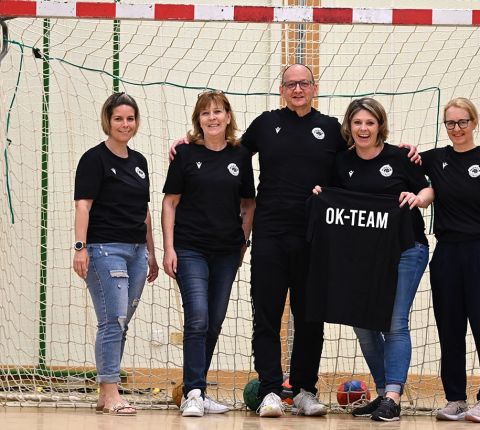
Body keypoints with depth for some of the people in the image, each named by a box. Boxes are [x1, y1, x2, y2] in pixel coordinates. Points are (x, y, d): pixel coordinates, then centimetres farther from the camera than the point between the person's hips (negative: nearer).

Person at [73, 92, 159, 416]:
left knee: (121, 325, 7)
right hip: (105, 249, -7)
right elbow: (83, 205, -10)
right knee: (113, 321, -12)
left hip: (136, 251, 7)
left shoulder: (139, 161, 17)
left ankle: (106, 395, 12)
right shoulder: (95, 159, -4)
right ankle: (110, 395, -11)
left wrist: (151, 253, 20)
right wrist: (81, 247, -19)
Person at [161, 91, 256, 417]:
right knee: (198, 319, -14)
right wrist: (169, 248, -6)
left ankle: (198, 391, 19)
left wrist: (243, 243, 6)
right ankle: (193, 394, -13)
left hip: (227, 252, 4)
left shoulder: (240, 156, 6)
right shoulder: (187, 154, -1)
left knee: (214, 323, 8)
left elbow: (249, 204, 14)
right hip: (190, 249, -4)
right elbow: (170, 202, 1)